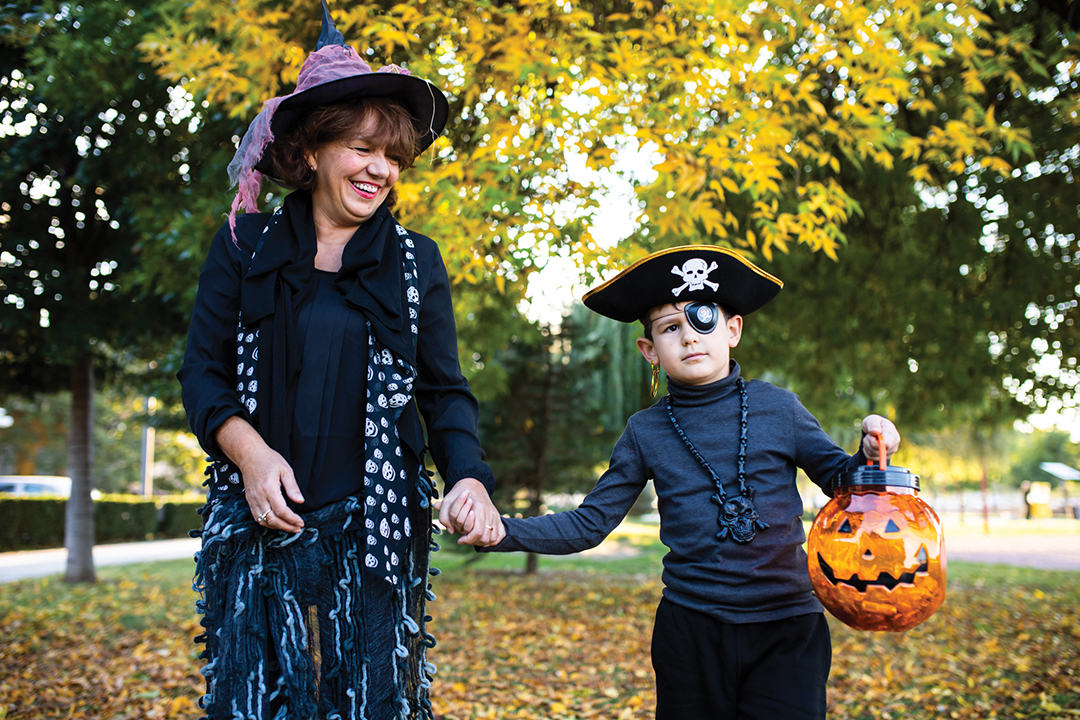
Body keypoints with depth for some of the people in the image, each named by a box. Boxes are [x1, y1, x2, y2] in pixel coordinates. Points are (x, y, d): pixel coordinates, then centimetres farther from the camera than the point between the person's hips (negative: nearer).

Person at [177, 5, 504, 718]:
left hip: (377, 529, 0)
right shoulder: (245, 245, 5)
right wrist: (249, 450, -13)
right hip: (262, 525, 0)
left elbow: (445, 392, 5)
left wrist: (469, 478, -13)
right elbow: (202, 369, 5)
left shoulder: (417, 262, 6)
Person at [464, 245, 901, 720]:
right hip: (691, 631, 1)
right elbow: (588, 524, 3)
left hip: (787, 627, -1)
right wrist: (502, 530, -8)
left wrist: (869, 455, -13)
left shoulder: (778, 409, 0)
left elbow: (839, 479, 9)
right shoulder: (646, 432, 2)